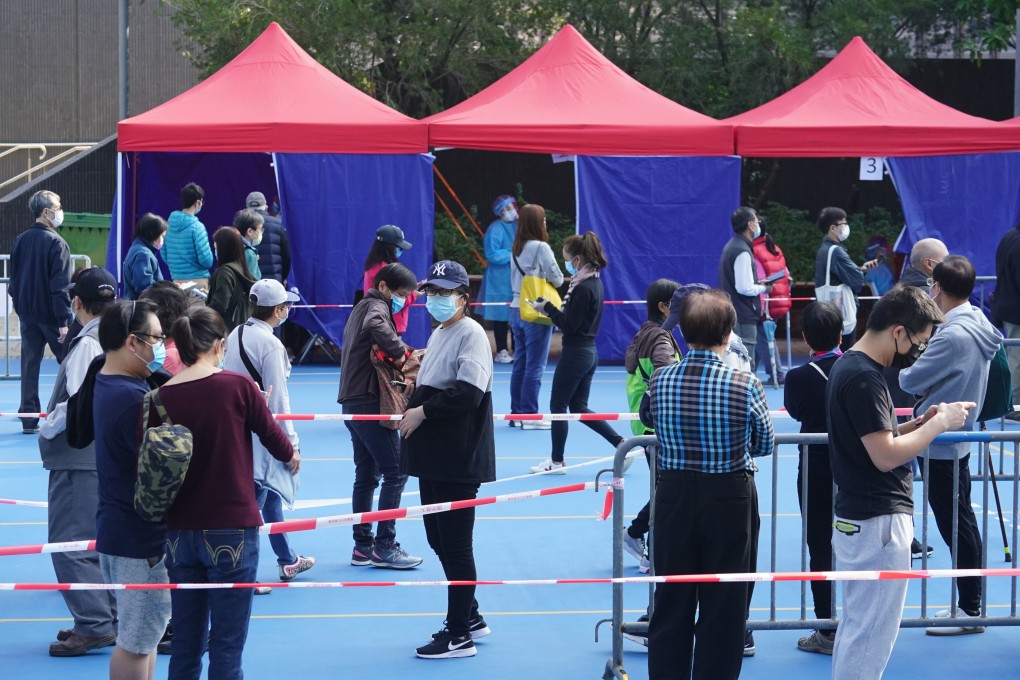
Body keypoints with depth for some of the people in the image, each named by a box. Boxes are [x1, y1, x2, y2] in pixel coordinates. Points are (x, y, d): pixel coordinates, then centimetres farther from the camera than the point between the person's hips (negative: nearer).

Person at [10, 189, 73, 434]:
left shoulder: (20, 241, 5)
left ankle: (29, 418, 5)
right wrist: (63, 320, -16)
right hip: (50, 313, -6)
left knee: (29, 363, 7)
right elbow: (59, 285, -17)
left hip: (26, 313, 6)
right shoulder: (56, 243, -14)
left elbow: (13, 279, 11)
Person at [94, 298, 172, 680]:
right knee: (136, 641, 0)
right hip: (141, 537, -10)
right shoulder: (132, 398, -24)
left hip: (119, 529, 10)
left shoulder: (106, 386, 8)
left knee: (142, 634, 21)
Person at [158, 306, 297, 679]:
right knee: (226, 648, 3)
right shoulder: (237, 387, -10)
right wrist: (291, 456, 25)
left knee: (185, 647, 12)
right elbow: (272, 435, 3)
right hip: (231, 530, -3)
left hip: (179, 533, 3)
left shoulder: (161, 399, -3)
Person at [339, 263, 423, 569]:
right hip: (370, 402, -10)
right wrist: (399, 352, -23)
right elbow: (377, 327, -34)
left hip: (354, 403, 10)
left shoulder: (362, 307, 21)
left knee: (367, 475, 13)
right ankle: (384, 546, -6)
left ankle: (363, 546, 16)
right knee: (396, 471, -7)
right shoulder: (377, 307, -10)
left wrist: (398, 353, 2)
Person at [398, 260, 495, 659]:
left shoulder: (471, 334, -12)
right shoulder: (438, 334, 17)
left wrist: (423, 411, -16)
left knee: (455, 545, -4)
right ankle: (470, 617, 29)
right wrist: (413, 405, 7)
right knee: (438, 540, 16)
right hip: (433, 457, 10)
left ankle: (459, 635, 3)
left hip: (458, 461, -10)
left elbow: (468, 393, -23)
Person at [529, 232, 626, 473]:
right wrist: (551, 308, 4)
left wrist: (548, 307, -10)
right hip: (589, 352, 10)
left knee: (558, 406, 4)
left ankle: (557, 461, 14)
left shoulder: (583, 288, -21)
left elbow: (569, 325, -20)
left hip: (575, 353, -10)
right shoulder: (595, 282, 9)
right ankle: (621, 444, 10)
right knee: (579, 408, 15)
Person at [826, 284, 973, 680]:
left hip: (856, 520, 10)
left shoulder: (848, 366, 11)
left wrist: (922, 422, 7)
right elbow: (886, 456, -23)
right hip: (878, 524, -10)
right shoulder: (864, 378, -20)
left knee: (855, 627, 16)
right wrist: (939, 424, -13)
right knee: (870, 635, -4)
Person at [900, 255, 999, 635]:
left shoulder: (953, 335, -23)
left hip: (940, 444, -9)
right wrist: (922, 374, -1)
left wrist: (905, 372, 3)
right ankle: (970, 602, 23)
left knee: (955, 527, -1)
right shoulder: (978, 324, 5)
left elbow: (911, 381, -17)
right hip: (959, 437, 9)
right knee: (962, 523, 15)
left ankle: (970, 610, 5)